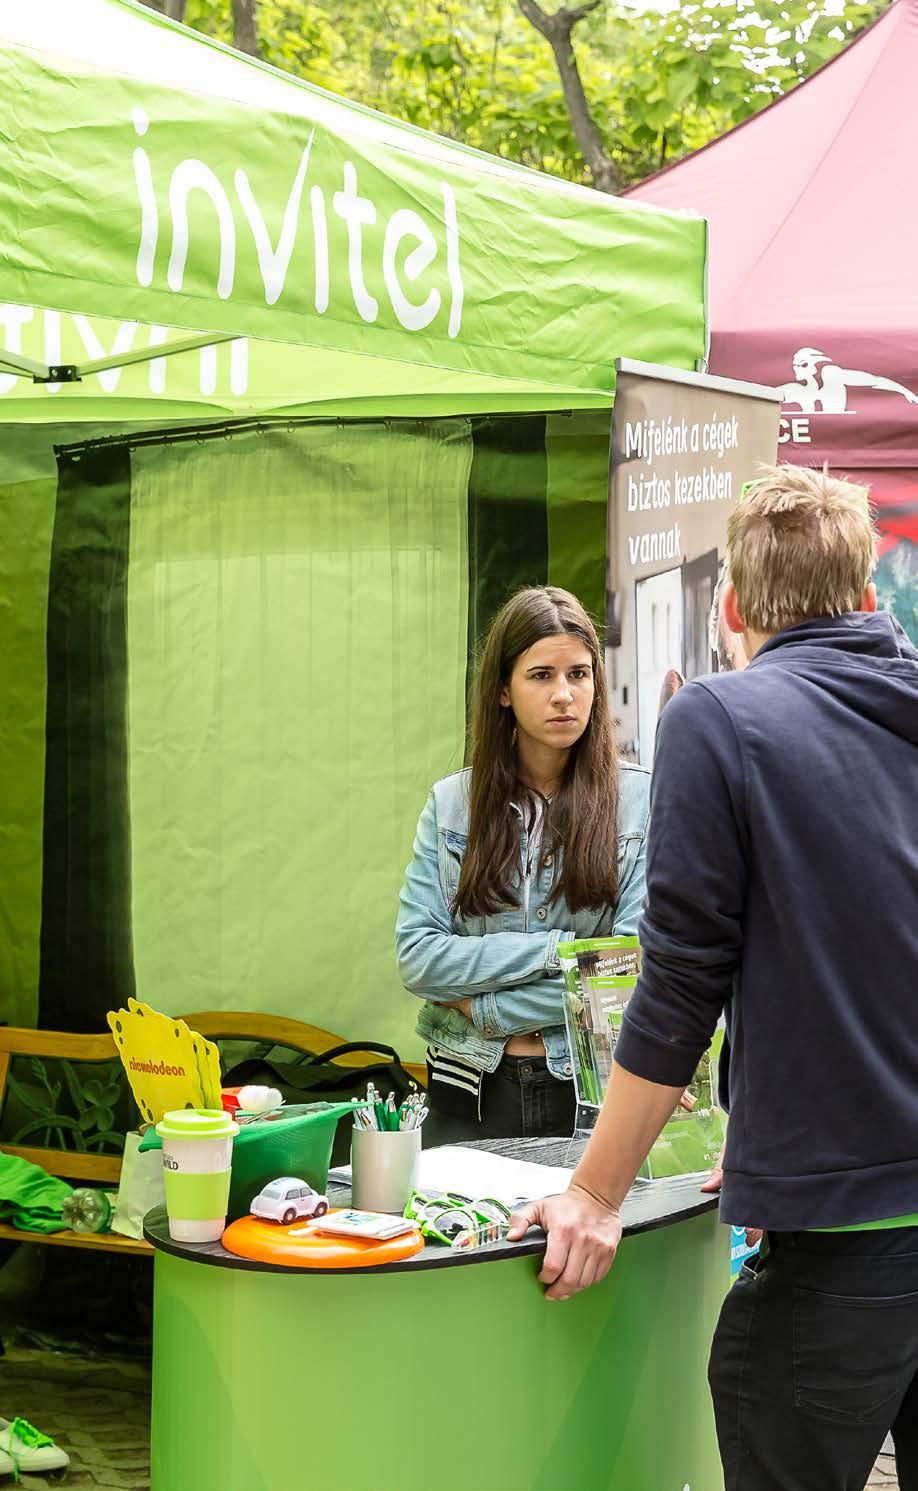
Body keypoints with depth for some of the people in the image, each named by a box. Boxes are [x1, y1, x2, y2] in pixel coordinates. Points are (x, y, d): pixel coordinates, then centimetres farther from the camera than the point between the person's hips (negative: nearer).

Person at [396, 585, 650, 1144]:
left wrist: (487, 1008, -11)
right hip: (472, 1092, 2)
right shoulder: (452, 803, 3)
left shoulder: (640, 799, -6)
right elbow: (417, 957, -5)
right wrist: (554, 948, -14)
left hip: (590, 1092, -2)